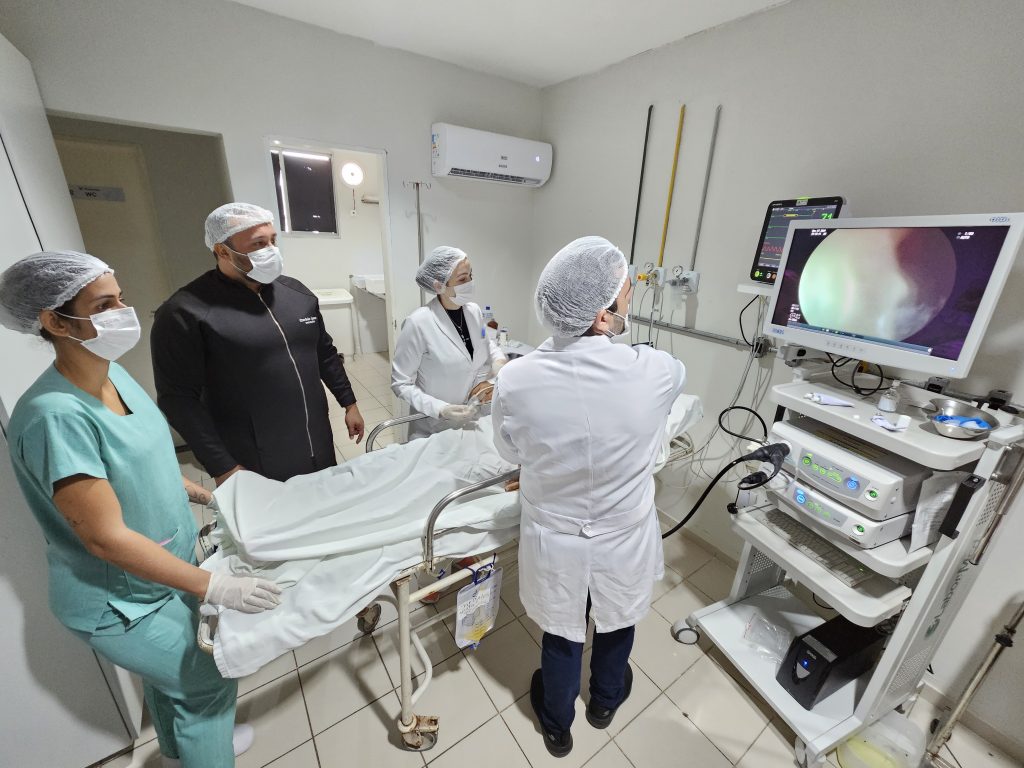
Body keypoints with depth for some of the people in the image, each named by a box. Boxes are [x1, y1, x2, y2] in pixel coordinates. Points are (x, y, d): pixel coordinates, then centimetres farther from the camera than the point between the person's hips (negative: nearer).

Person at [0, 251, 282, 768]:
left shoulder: (114, 374, -6)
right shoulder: (55, 416, -31)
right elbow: (107, 537, -28)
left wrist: (207, 495, 11)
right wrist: (215, 587, -25)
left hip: (166, 567, 8)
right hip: (120, 601, -7)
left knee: (170, 675, 30)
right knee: (208, 684, 12)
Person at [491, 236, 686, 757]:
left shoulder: (514, 381, -26)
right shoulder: (654, 372, -26)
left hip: (554, 541, 0)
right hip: (624, 539, 1)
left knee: (561, 636, 28)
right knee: (617, 624, 32)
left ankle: (557, 726, 58)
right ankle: (605, 701, 64)